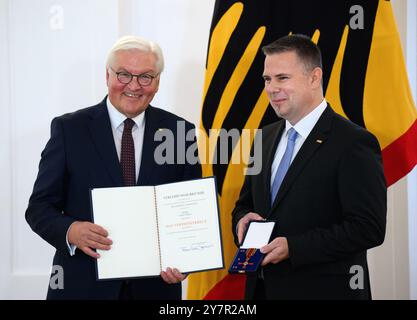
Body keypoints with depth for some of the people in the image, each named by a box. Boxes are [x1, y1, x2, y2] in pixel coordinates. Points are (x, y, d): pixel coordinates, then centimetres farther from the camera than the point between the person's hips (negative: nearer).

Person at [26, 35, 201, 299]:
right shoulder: (69, 129, -3)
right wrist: (70, 230, -23)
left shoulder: (179, 132, 1)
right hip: (83, 285, -1)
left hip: (155, 285, 1)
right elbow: (40, 207, -2)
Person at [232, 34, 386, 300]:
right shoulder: (266, 137, 9)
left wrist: (292, 247, -23)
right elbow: (245, 204, 17)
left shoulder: (353, 143, -14)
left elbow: (369, 228, -20)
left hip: (323, 290, -6)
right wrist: (244, 220, -6)